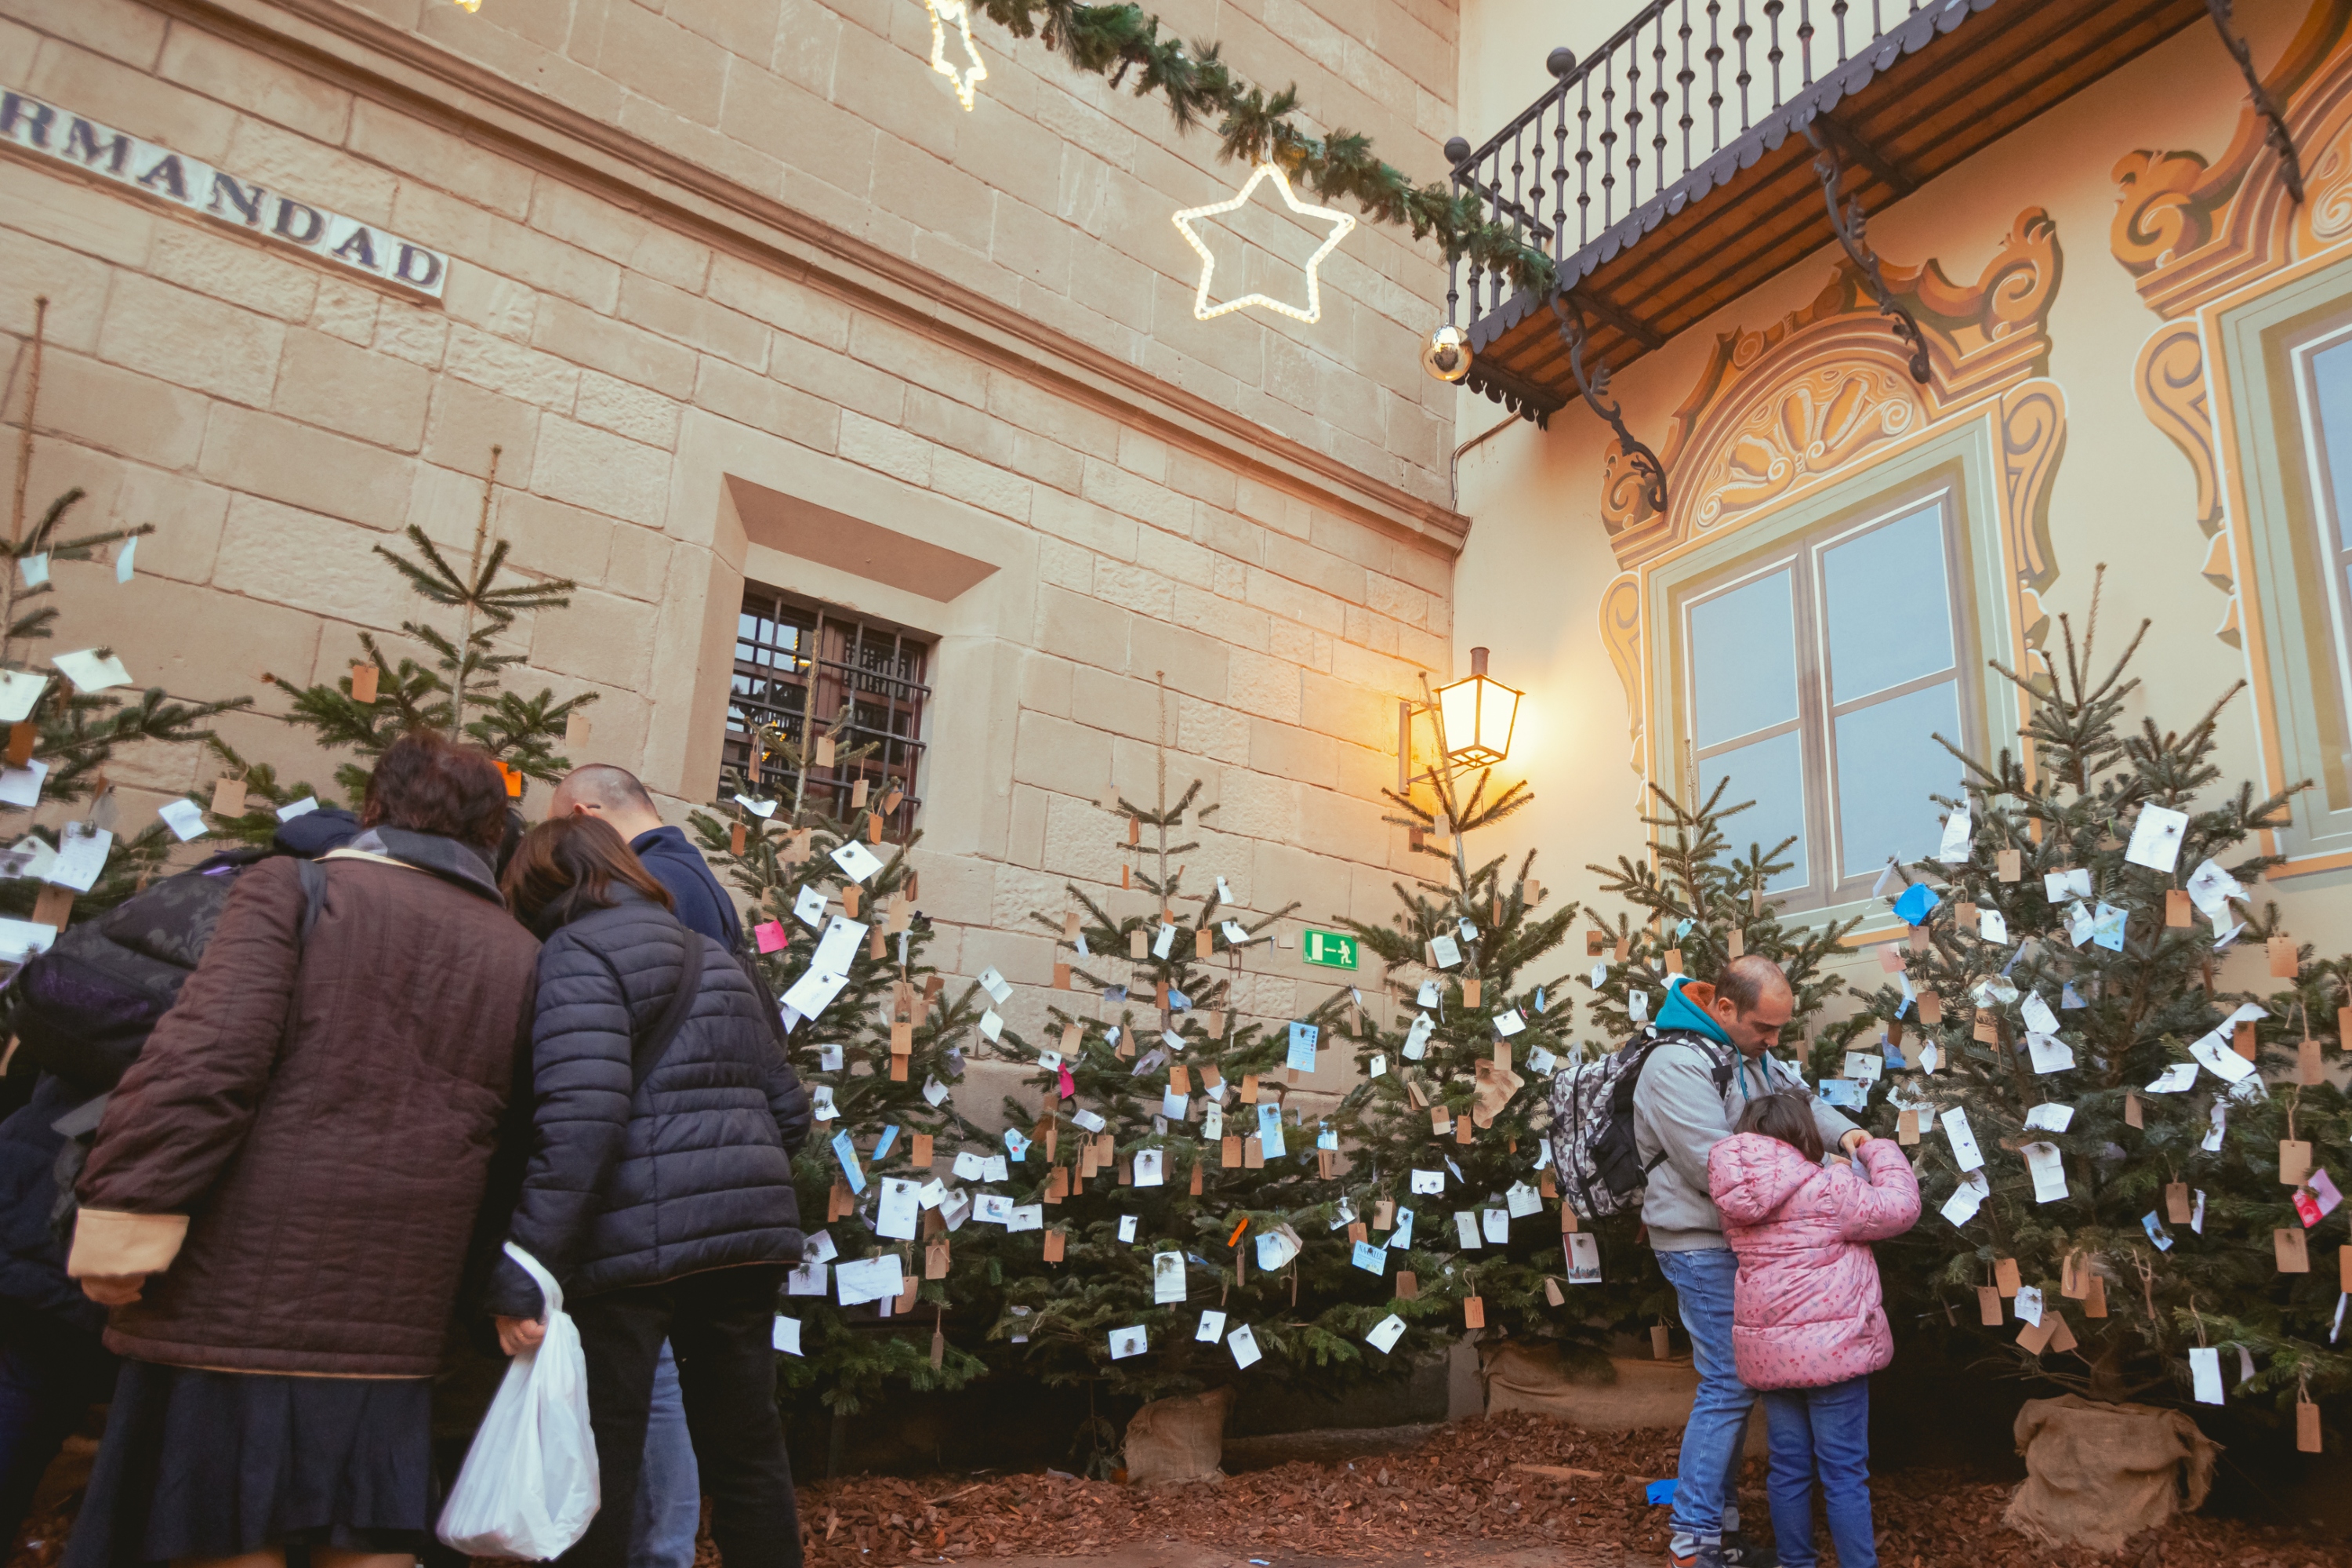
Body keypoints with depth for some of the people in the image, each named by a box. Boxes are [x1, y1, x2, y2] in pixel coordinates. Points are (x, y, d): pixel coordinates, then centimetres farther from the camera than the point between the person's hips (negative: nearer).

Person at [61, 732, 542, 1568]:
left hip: (245, 1289, -3)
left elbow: (205, 1058, -14)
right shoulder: (521, 955, 9)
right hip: (393, 1320, 4)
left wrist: (126, 1216, -10)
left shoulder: (292, 888, -2)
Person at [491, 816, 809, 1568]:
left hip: (632, 1243, -7)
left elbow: (577, 1124, -17)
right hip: (747, 1238, 7)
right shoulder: (715, 959, 19)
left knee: (597, 1468, 6)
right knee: (749, 1455, 15)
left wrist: (522, 1276, -17)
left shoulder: (580, 954, -3)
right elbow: (789, 1111, 17)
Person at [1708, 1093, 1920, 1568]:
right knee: (1844, 1472, 4)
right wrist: (1877, 1150, 7)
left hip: (1767, 1350, 6)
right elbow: (1900, 1208, -5)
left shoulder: (1736, 1196, 4)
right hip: (1830, 1348, -6)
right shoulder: (1826, 1189, -15)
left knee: (1788, 1468, 15)